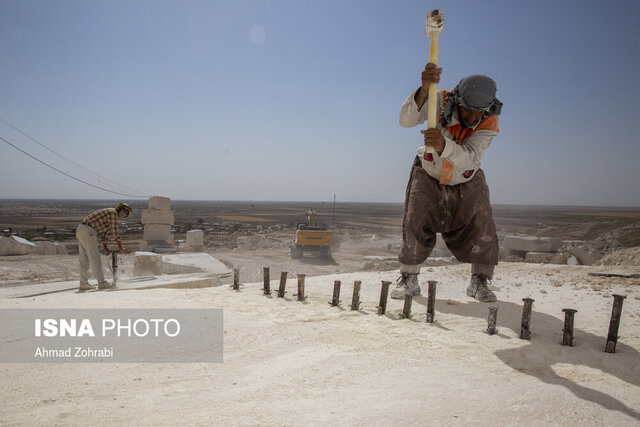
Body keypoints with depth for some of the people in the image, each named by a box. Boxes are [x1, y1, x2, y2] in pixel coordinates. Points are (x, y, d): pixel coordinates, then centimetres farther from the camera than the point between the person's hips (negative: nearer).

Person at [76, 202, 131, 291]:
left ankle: (83, 284, 11)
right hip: (88, 231, -10)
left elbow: (105, 231, 27)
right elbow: (115, 231, -8)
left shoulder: (108, 213, 25)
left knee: (84, 259, 10)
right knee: (94, 258, -5)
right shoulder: (113, 212, -6)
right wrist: (120, 247, -1)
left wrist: (105, 246, 24)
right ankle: (101, 283, 0)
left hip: (80, 230, 10)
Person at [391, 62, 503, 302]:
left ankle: (479, 282, 11)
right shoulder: (441, 101, -25)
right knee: (415, 223, -13)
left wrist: (443, 145, -59)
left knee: (482, 227, -6)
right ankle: (408, 280, 1)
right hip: (428, 175, -1)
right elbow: (406, 120, -40)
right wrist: (424, 90, -58)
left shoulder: (489, 124, -25)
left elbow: (469, 159, -39)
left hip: (466, 181, 1)